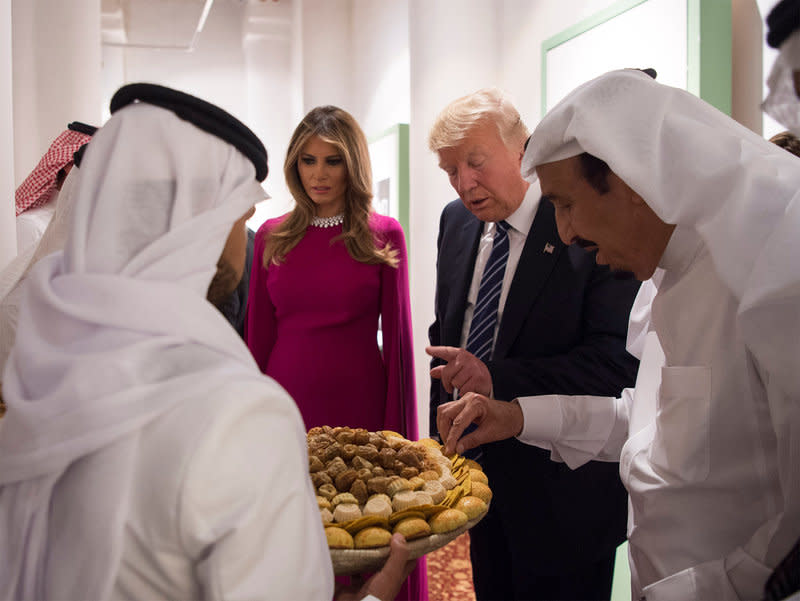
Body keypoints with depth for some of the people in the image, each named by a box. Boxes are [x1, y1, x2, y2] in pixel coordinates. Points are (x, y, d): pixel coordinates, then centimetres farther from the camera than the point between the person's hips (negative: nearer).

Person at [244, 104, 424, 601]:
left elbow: (397, 335, 0)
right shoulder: (272, 236, 6)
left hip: (360, 402, -2)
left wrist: (398, 428, -3)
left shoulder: (384, 235, 0)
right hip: (287, 399, 2)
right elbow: (259, 334, 9)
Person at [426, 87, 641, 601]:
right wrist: (441, 434, 11)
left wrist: (499, 378, -30)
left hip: (562, 489, -6)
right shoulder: (455, 221, 4)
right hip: (478, 466, 6)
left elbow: (618, 360, -22)